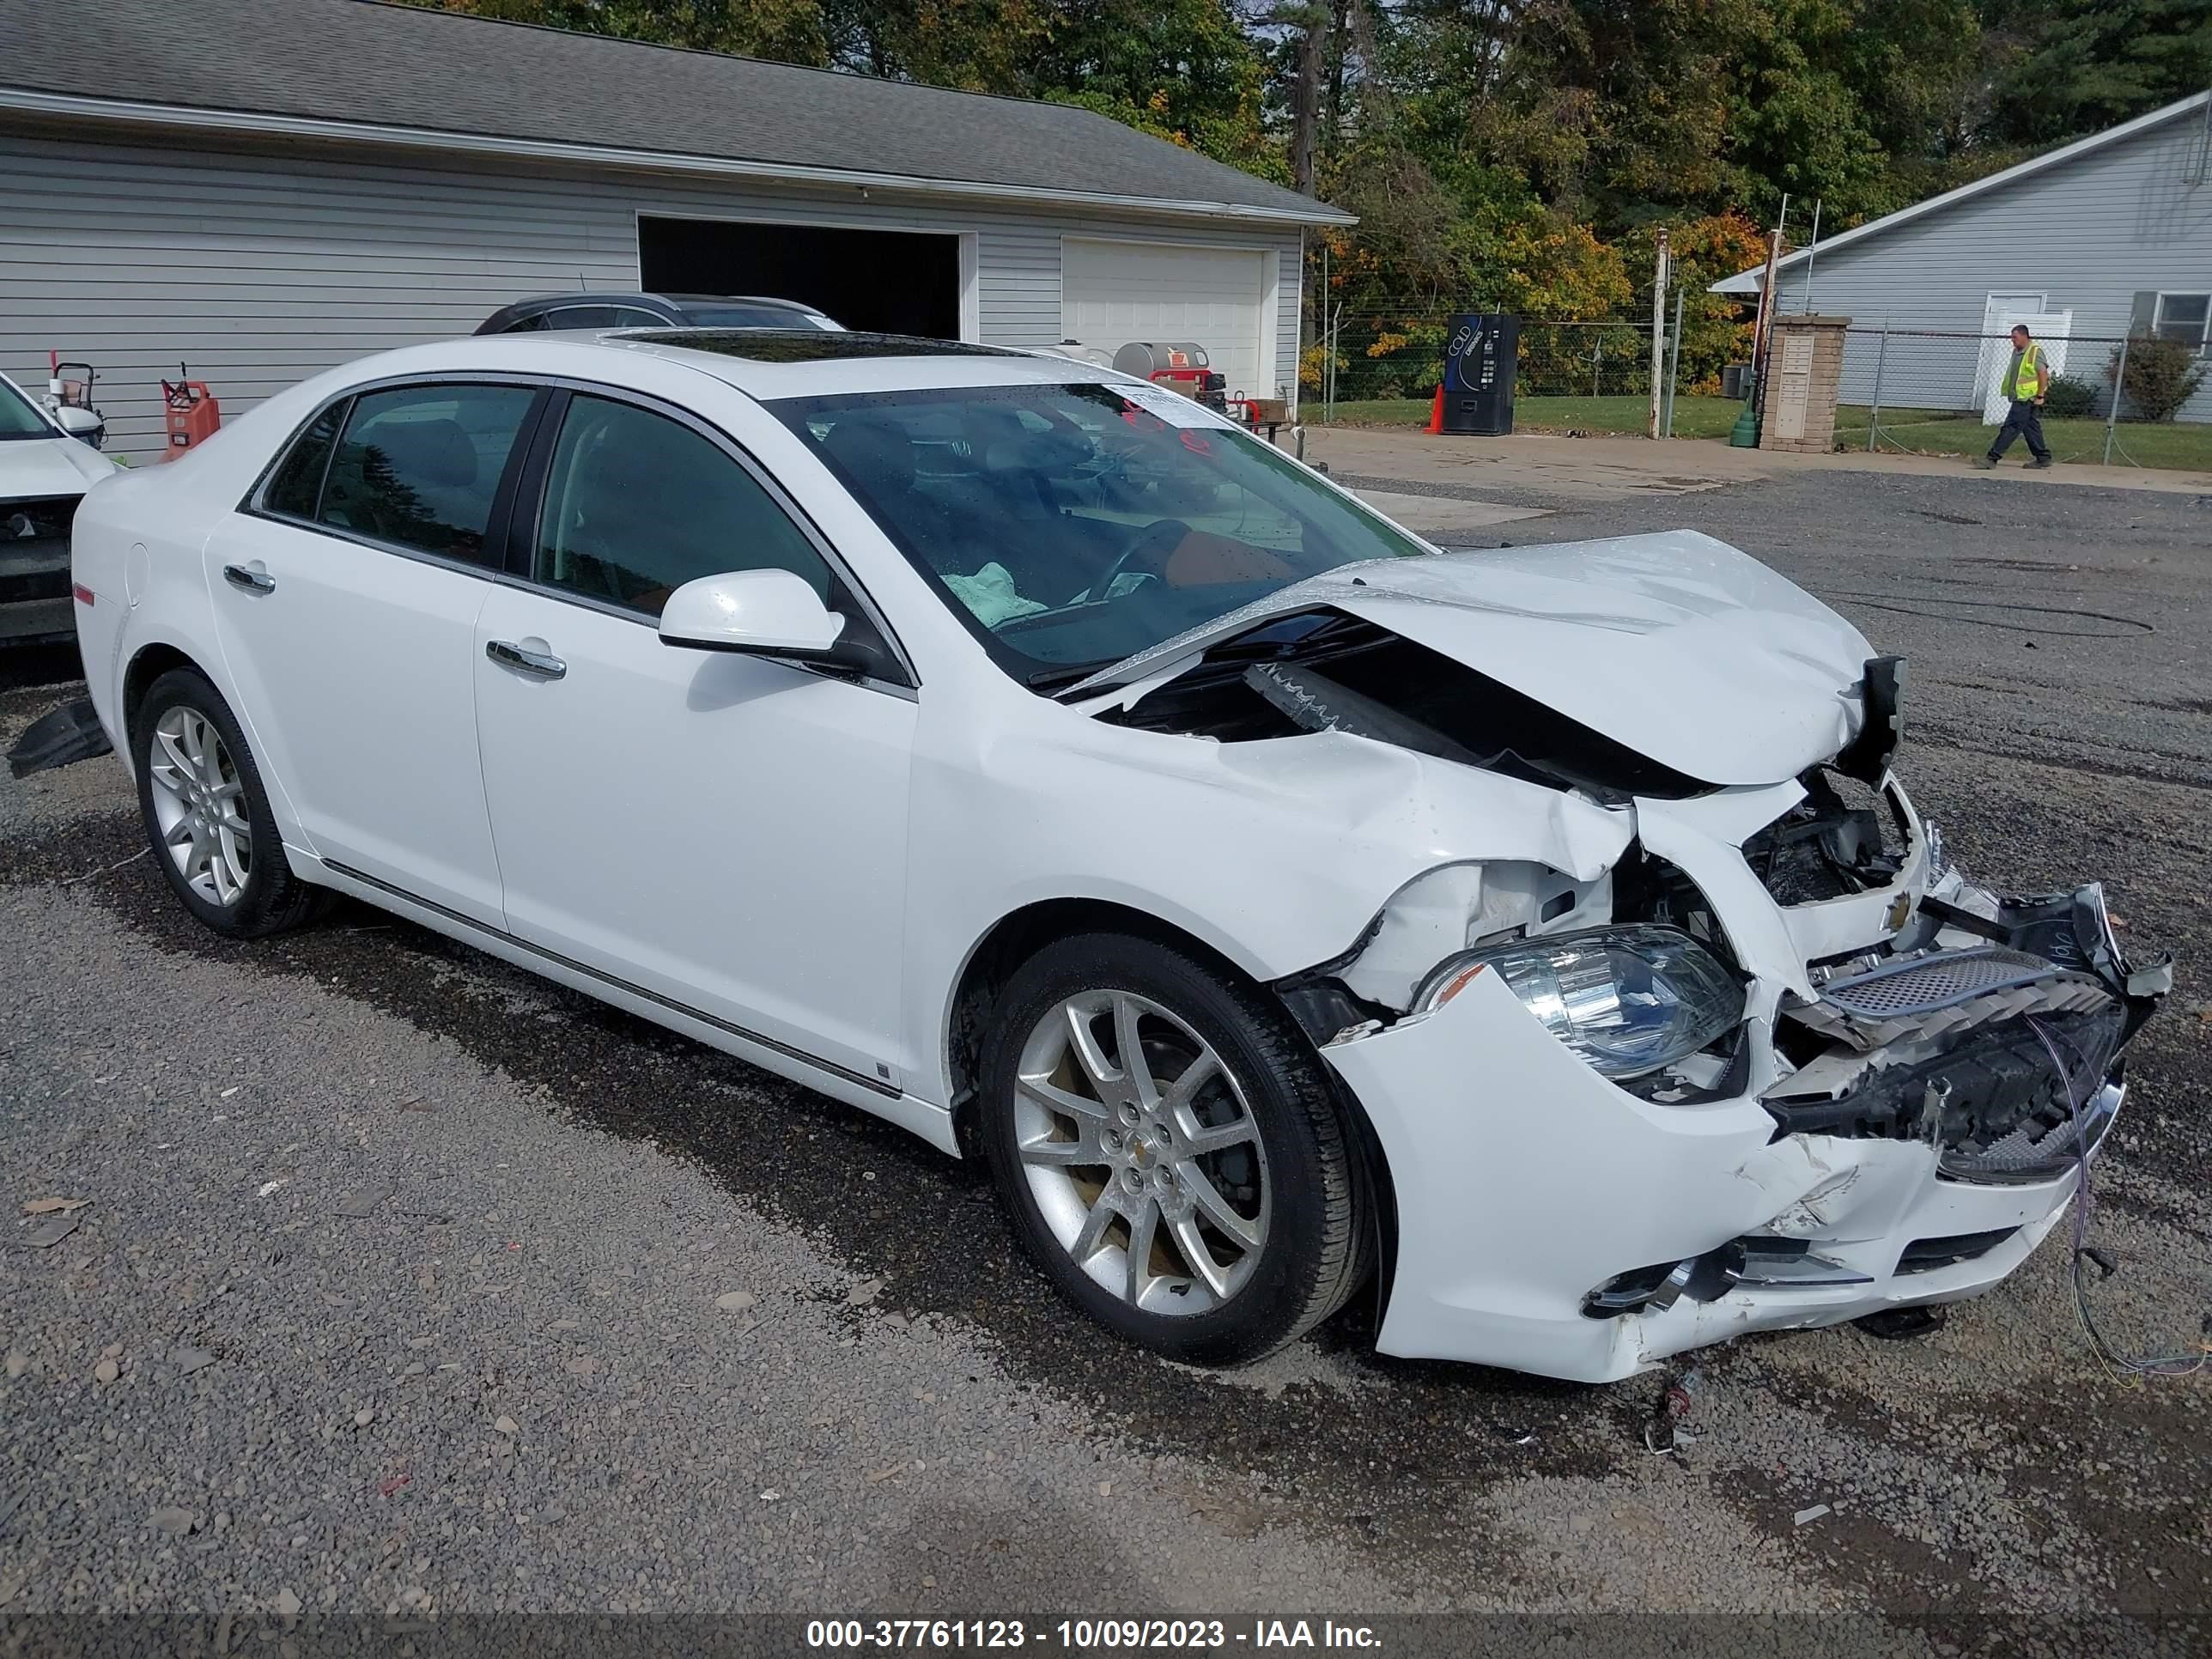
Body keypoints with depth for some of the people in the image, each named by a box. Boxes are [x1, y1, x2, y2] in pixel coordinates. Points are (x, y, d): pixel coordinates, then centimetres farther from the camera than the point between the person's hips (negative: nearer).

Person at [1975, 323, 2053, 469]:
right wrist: (2010, 392, 19)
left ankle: (1992, 458, -12)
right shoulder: (2016, 352, 15)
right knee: (2031, 428, 13)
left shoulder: (2035, 351, -12)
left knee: (2011, 427, -10)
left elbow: (2043, 374, -16)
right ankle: (2043, 458, 19)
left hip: (2026, 398, -10)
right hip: (2020, 397, 10)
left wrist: (2040, 396, -19)